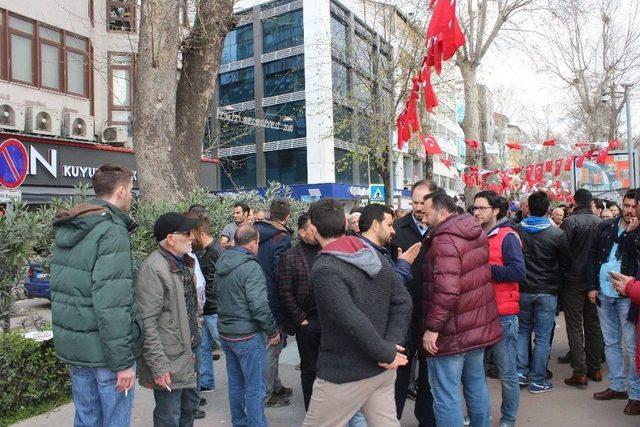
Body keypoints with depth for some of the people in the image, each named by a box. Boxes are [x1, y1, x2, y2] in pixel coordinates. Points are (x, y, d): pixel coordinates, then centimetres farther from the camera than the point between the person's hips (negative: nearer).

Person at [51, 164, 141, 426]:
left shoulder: (65, 228, 8)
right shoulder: (112, 231, -19)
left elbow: (61, 287, 15)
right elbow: (111, 304, -25)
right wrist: (123, 361, -20)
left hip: (72, 344, 8)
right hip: (103, 349, -8)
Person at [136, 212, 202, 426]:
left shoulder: (185, 262, 9)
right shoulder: (153, 268, -21)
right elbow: (147, 324, -23)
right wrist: (158, 366, -22)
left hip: (191, 351, 9)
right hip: (170, 360, -9)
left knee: (190, 407, 22)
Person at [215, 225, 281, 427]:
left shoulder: (220, 264, 5)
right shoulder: (250, 266, -20)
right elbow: (259, 305, -23)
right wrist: (273, 331, -11)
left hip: (225, 333, 8)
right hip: (248, 336, -8)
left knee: (235, 383, 20)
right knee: (255, 388, 4)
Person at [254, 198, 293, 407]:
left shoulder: (256, 231, 6)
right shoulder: (282, 238, -17)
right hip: (274, 302, -8)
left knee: (270, 346, 19)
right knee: (272, 348, 5)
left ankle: (276, 386, 32)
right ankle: (266, 393, 16)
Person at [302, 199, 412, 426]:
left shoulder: (324, 269, -20)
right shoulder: (377, 257, 3)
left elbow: (353, 322, -26)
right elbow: (403, 301, 2)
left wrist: (387, 353, -14)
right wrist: (391, 345, -6)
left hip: (345, 374, -7)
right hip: (383, 370, 7)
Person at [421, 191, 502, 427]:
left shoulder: (445, 241, -21)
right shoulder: (476, 232, 7)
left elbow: (446, 290, -28)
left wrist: (432, 327, -21)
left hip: (452, 333, -9)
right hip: (479, 326, 9)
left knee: (447, 396, 3)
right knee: (477, 386, 21)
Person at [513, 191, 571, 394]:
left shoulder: (516, 231, -7)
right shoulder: (557, 234, -13)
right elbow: (566, 265, -1)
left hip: (523, 290, 2)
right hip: (547, 291, -2)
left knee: (523, 330, 19)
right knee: (543, 337, 7)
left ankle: (521, 373, 19)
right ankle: (537, 380, 15)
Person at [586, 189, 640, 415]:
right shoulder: (606, 226, 8)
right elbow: (593, 255, 9)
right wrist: (592, 286, 4)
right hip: (603, 294, 4)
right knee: (611, 343, 13)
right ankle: (617, 386, 25)